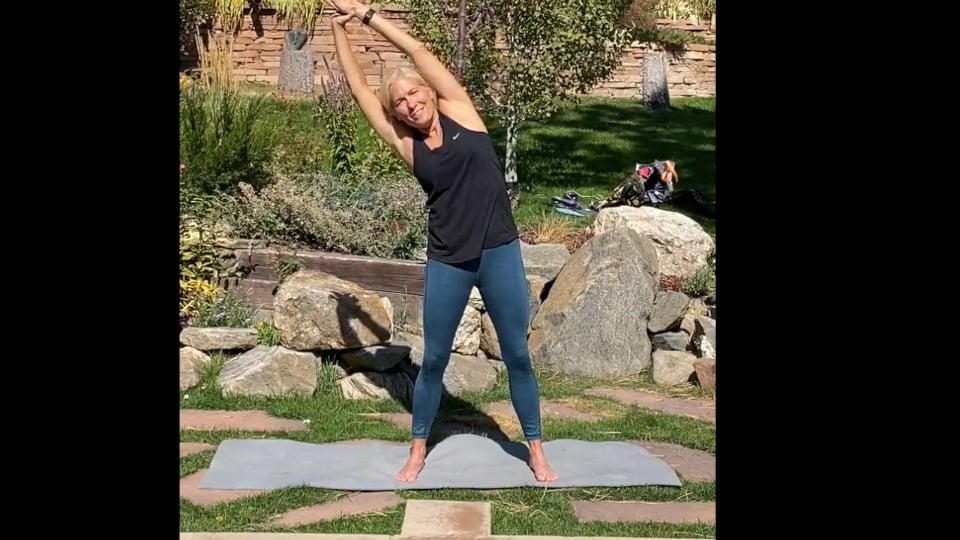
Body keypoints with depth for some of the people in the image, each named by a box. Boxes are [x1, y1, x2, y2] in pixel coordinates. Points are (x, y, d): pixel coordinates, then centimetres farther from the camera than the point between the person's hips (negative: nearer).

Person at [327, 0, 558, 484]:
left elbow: (418, 51, -2)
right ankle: (418, 449, 27)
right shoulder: (406, 146, 3)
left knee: (517, 356, 8)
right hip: (447, 263, 1)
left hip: (500, 253, -1)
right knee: (434, 360, 9)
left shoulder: (459, 112, 1)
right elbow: (358, 89, 5)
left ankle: (535, 448, 23)